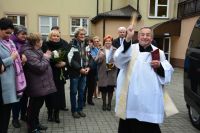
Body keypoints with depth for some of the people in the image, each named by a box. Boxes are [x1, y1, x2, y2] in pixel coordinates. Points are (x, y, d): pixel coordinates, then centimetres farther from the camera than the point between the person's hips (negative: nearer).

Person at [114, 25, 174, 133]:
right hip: (131, 95, -1)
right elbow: (120, 58, -19)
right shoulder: (131, 49, 2)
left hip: (150, 97, 1)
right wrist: (128, 38, -30)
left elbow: (168, 72, 11)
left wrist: (159, 66, -10)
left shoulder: (158, 53, 9)